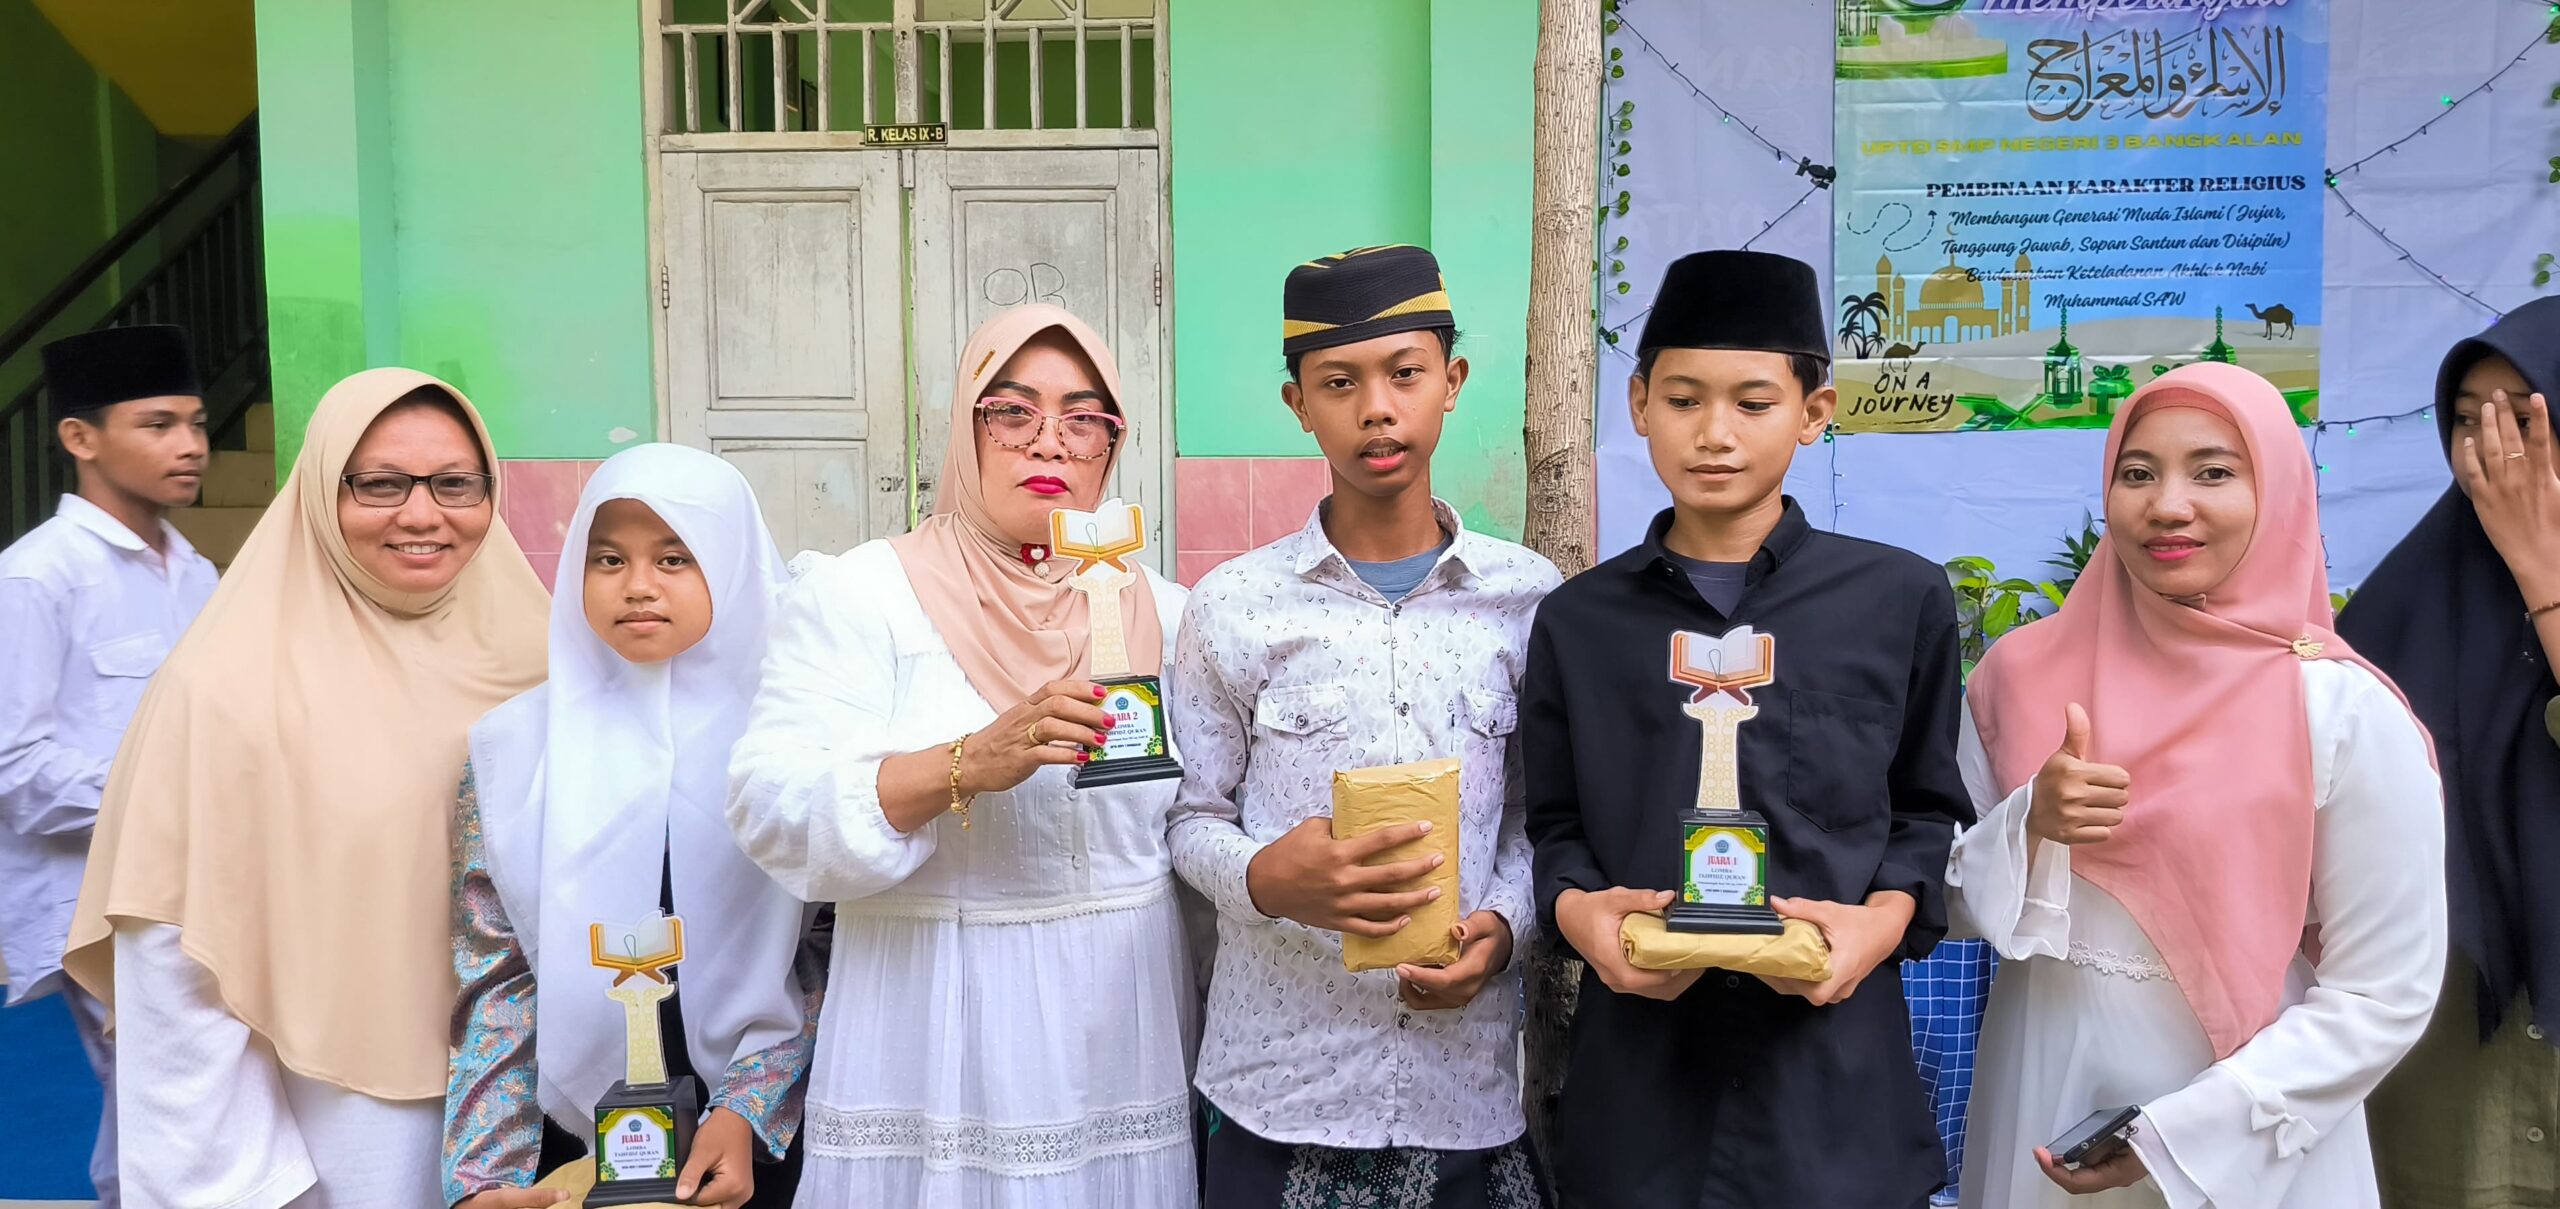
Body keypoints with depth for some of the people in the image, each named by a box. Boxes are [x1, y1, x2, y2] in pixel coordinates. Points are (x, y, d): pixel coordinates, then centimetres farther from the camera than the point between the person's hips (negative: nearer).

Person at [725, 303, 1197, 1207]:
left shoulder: (1161, 613, 7)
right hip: (939, 1045, -3)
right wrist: (969, 764, -29)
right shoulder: (858, 594, -4)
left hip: (1127, 1028, 4)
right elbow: (772, 809, -16)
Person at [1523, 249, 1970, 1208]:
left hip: (1836, 1079, 0)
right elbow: (1553, 828, 10)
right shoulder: (1577, 622, 6)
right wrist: (1576, 907, -10)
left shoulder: (1902, 599, 4)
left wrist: (1889, 914, -9)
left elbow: (1928, 808, 10)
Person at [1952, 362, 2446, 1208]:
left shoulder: (2347, 713, -12)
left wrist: (2179, 1137, -14)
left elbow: (2382, 995, -10)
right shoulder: (2023, 673, -4)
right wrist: (2030, 827, -18)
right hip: (2038, 1120, 3)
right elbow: (1957, 901, 2)